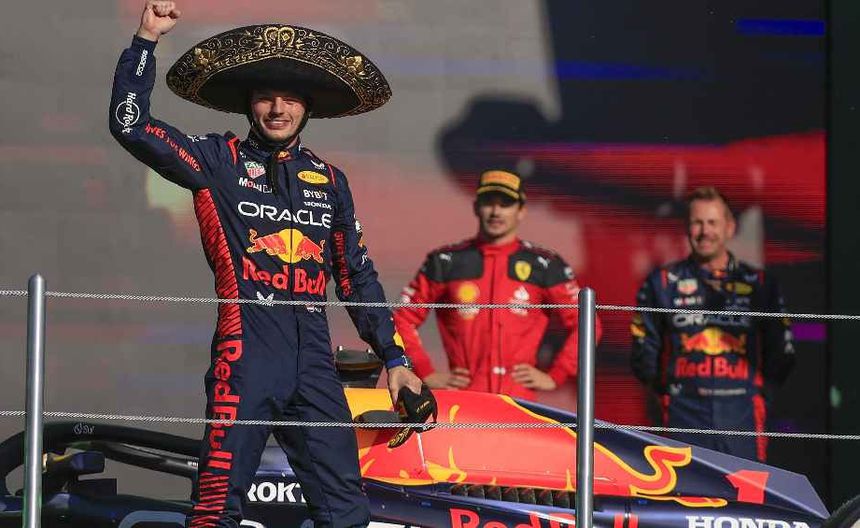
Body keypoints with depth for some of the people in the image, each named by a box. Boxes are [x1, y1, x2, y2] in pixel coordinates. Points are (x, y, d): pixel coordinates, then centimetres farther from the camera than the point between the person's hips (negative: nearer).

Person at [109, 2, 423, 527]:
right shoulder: (219, 161, 7)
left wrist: (394, 357, 20)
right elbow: (130, 124, -3)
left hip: (313, 348, 4)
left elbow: (357, 274, 23)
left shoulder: (329, 179, 18)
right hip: (248, 343, -4)